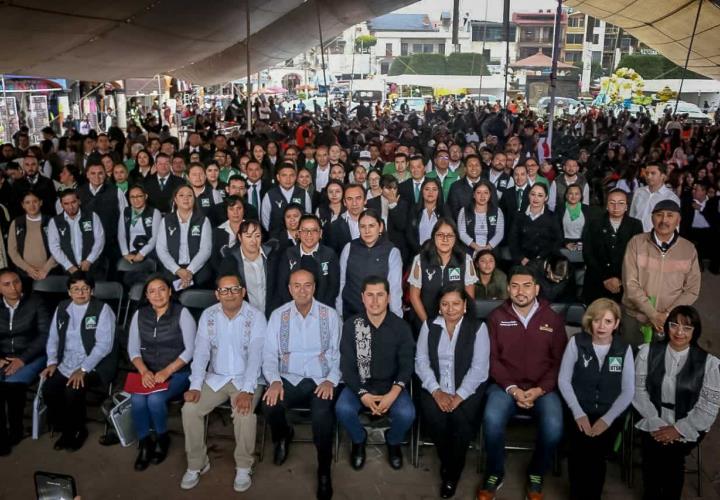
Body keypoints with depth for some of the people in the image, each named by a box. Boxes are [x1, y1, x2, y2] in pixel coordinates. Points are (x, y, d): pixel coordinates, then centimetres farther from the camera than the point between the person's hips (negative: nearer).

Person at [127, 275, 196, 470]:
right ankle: (145, 444, -2)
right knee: (137, 400, -25)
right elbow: (133, 348, 6)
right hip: (148, 373, 3)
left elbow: (190, 349, -9)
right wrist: (144, 371, -12)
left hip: (177, 373, -3)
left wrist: (167, 371, -18)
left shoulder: (182, 313, -5)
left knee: (155, 399, -28)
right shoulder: (139, 314, 8)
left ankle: (162, 439, 1)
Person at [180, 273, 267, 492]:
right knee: (190, 409, -17)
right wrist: (195, 386, -18)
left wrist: (247, 390, -29)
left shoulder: (256, 317, -11)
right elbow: (201, 352, -5)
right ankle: (196, 464, 4)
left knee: (244, 413, -29)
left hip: (245, 378, -3)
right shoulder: (208, 315, 0)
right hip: (215, 378, 3)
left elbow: (255, 355, -18)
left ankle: (243, 467, -6)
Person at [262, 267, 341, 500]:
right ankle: (283, 436, 11)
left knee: (322, 415, -31)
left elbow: (338, 353, 0)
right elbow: (269, 354, 1)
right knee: (269, 405, -27)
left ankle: (324, 471, -7)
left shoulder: (330, 315, 1)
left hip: (321, 381, -1)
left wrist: (331, 380, -15)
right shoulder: (278, 315, 4)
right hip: (289, 380, 2)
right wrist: (275, 381, -16)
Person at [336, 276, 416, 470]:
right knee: (343, 409, -29)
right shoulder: (351, 325, -5)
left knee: (406, 414, -27)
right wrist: (362, 394, -19)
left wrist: (393, 393, -22)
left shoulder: (401, 327, -4)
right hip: (359, 384, 0)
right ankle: (359, 439, 7)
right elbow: (346, 365, -6)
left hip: (391, 385, 0)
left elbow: (406, 364, -5)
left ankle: (393, 441, 11)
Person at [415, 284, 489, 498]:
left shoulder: (478, 328, -2)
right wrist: (437, 391, -13)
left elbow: (479, 368, -8)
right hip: (435, 388, 2)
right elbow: (421, 361, 0)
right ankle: (446, 463, 4)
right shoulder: (429, 326, 6)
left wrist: (459, 396, -17)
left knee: (461, 419, -27)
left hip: (467, 389, -1)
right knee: (434, 418, -26)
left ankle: (452, 473, -1)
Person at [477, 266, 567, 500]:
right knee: (492, 419, -30)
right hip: (506, 385, 0)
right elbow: (492, 358, 0)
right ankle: (495, 473, -2)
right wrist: (512, 389, -12)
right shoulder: (497, 317, 3)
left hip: (542, 388, 1)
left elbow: (559, 360, 4)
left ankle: (536, 474, 4)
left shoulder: (553, 318, 5)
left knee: (554, 427, -27)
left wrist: (539, 390, -9)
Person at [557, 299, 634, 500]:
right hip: (581, 411, 0)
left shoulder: (624, 349, 1)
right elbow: (563, 380, -2)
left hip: (609, 414, 0)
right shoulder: (576, 342, -2)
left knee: (595, 452, -19)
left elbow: (628, 391, -1)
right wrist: (578, 413, -10)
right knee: (580, 450, -20)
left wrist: (607, 419, -11)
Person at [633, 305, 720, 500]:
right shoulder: (648, 352, -1)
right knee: (652, 452, -21)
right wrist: (655, 422, -10)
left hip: (688, 426, -1)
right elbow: (638, 390, -1)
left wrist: (679, 429, -11)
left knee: (672, 454, -23)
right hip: (653, 420, 1)